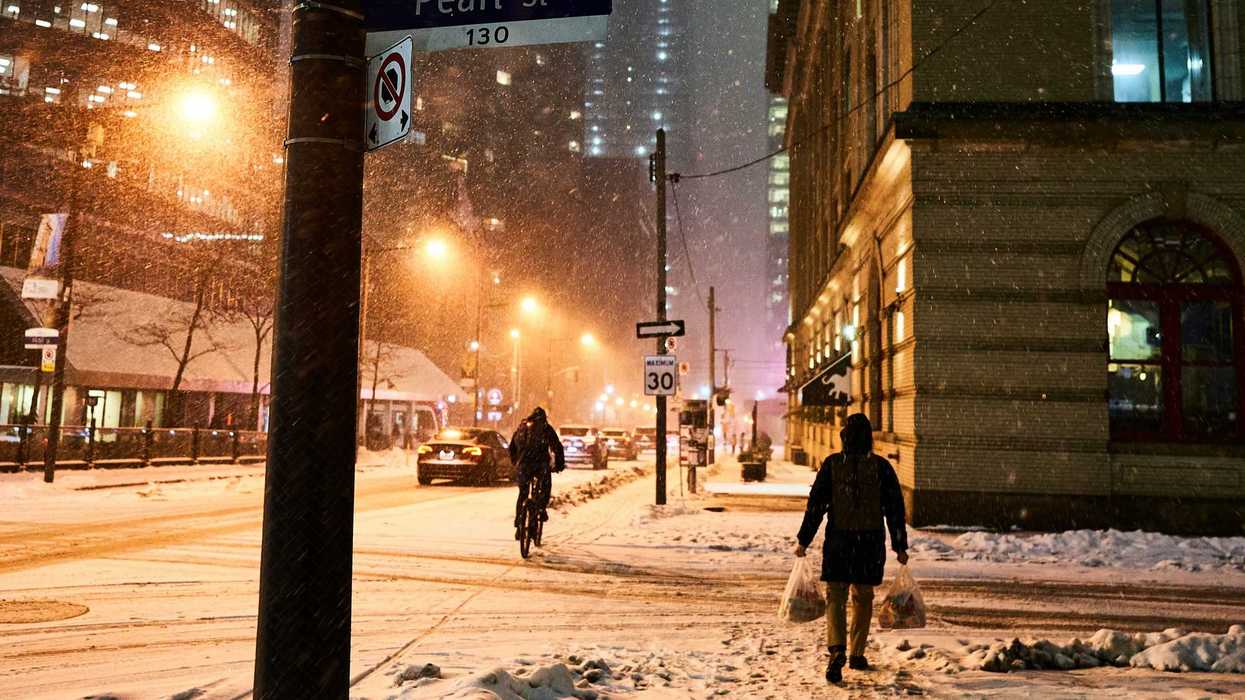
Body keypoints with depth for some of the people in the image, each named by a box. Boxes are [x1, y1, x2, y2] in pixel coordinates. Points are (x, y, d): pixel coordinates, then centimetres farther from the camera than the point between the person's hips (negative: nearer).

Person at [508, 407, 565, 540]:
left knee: (522, 494, 13)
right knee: (546, 486, 24)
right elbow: (557, 447, 3)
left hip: (523, 465, 3)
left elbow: (512, 447, 18)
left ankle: (518, 525, 10)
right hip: (541, 465, -3)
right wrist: (559, 464, 12)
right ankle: (542, 508, 5)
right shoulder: (546, 429, 4)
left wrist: (516, 463, 26)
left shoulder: (521, 427, 15)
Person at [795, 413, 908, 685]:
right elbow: (895, 510, 0)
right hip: (872, 542, 1)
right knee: (863, 598, 16)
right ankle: (857, 654, 24)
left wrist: (804, 541, 1)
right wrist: (900, 547, 7)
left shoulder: (832, 464, -3)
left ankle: (837, 650, -20)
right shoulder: (881, 467, -2)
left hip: (838, 540, -1)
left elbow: (815, 505, -4)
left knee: (835, 597, 1)